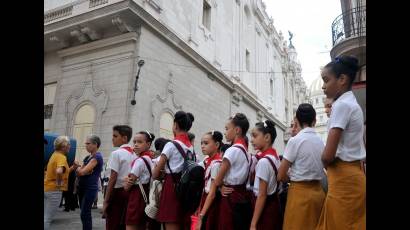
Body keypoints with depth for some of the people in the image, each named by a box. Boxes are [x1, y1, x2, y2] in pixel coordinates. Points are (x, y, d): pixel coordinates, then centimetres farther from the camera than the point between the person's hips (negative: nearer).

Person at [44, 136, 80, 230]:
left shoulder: (55, 155, 14)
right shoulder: (61, 157, -16)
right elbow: (59, 172, -36)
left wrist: (72, 168, 8)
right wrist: (59, 183, -21)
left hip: (47, 188, 9)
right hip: (54, 190, -9)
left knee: (46, 217, 17)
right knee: (47, 219, -3)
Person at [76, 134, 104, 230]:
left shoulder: (97, 157, -13)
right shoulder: (87, 158, 15)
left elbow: (83, 171, -19)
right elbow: (78, 173, 9)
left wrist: (79, 169, 2)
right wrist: (80, 170, -11)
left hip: (90, 188, -9)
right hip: (82, 187, 9)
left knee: (85, 214, -9)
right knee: (85, 214, 12)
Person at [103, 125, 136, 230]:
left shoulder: (116, 153, -10)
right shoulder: (134, 154, 9)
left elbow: (113, 179, -13)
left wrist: (106, 201, -9)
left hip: (118, 192, -7)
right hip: (130, 192, 7)